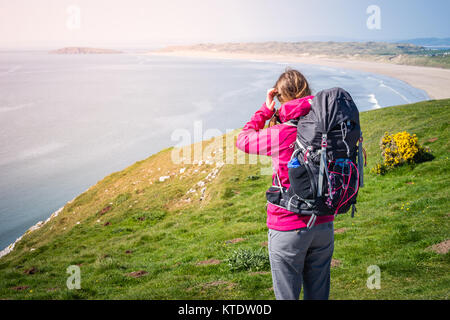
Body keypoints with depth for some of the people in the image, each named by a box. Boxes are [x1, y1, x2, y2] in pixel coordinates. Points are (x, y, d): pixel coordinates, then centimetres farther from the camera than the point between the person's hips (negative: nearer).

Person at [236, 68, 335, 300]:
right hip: (324, 226, 5)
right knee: (318, 295, 19)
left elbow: (242, 140, -2)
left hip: (288, 230, -5)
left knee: (287, 296, 9)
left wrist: (266, 110, 6)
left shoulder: (280, 135, -19)